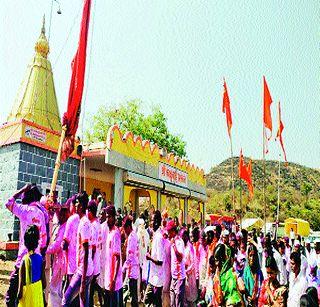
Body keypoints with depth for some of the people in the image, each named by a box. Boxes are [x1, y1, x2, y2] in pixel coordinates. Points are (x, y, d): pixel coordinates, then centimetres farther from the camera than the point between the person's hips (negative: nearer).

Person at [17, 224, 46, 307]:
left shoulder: (25, 260, -18)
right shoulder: (40, 257, -6)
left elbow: (22, 279, -14)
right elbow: (43, 275, 3)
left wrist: (19, 292, -3)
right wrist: (44, 285, 18)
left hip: (28, 288, -4)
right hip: (38, 287, 4)